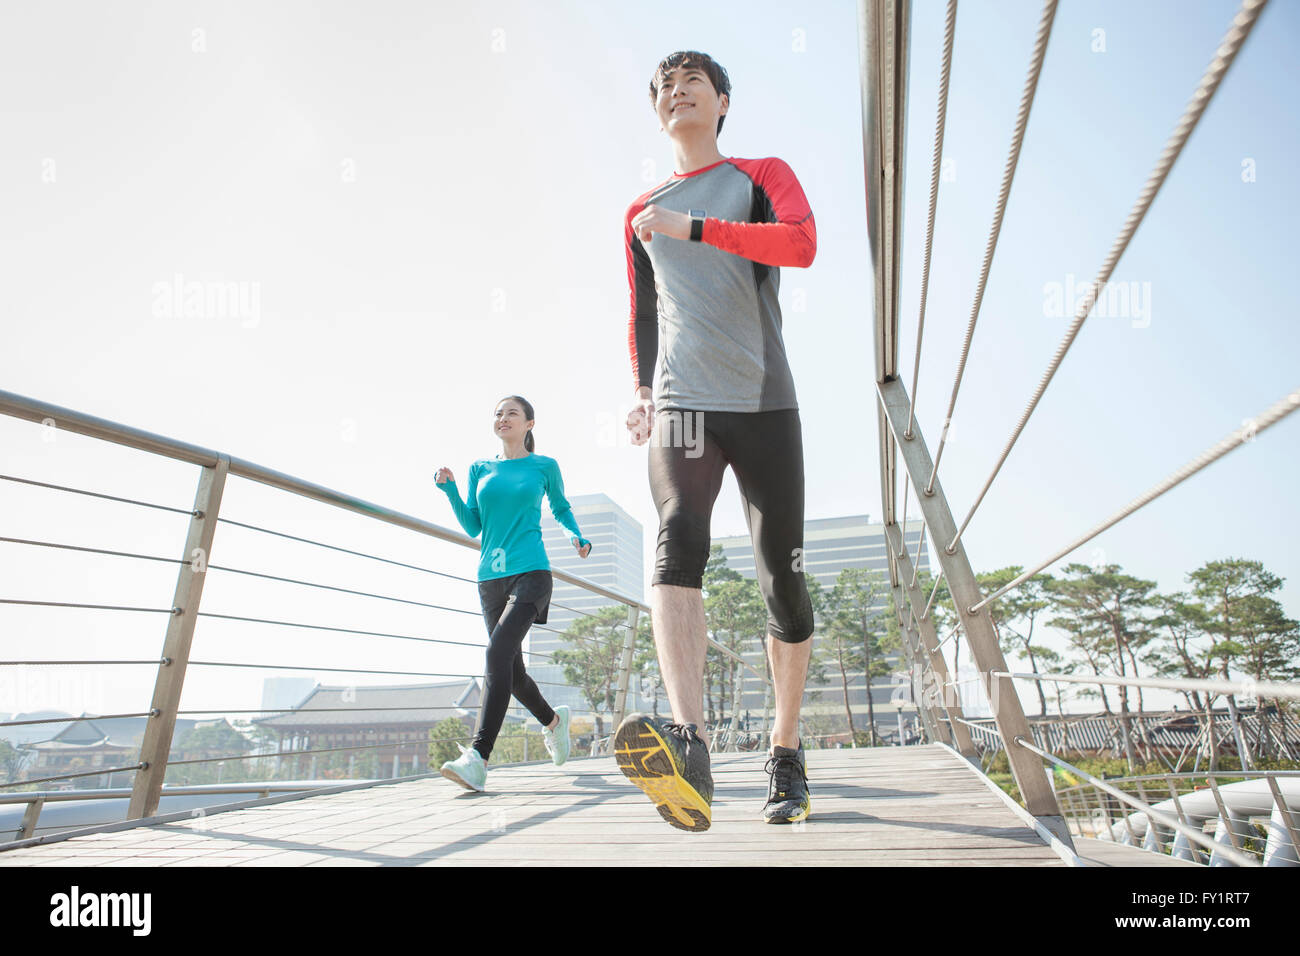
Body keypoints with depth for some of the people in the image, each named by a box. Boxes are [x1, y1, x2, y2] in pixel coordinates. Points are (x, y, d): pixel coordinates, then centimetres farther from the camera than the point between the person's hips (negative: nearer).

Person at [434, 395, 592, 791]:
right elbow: (472, 527, 11)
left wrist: (576, 535, 1)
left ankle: (477, 757, -24)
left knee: (498, 652, -23)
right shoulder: (480, 469, 14)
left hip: (531, 571, -4)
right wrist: (449, 489, -2)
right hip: (490, 576, 5)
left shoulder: (544, 466, 6)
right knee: (511, 669, 9)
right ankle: (553, 720, 36)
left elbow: (561, 509, 21)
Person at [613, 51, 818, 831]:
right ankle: (689, 745, -39)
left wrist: (691, 229, -14)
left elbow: (802, 244, -9)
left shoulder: (765, 176, 13)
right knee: (678, 540, -27)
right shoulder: (642, 214, 21)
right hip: (683, 404, 2)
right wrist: (643, 393, 17)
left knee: (783, 581, 0)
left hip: (766, 403, -1)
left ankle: (787, 754, 18)